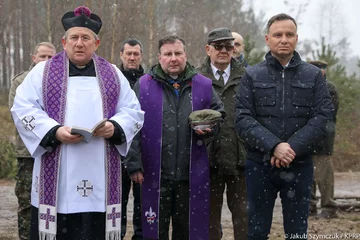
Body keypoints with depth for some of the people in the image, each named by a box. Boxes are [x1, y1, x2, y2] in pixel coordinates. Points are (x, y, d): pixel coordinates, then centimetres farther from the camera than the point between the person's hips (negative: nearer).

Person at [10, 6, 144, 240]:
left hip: (101, 175, 2)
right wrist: (54, 131, -15)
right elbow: (23, 109, 1)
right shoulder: (43, 72, 9)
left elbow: (133, 111, 11)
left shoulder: (113, 74, 15)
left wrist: (114, 127, -11)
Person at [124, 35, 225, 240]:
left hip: (192, 174, 2)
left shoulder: (203, 85, 7)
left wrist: (209, 128, -4)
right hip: (156, 173, -1)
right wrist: (134, 164, -7)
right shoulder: (144, 85, 2)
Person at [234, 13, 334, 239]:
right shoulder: (252, 75, 3)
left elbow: (324, 116, -5)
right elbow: (243, 119, -6)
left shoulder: (314, 75, 4)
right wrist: (274, 146, -20)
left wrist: (293, 148, -17)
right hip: (260, 164, 0)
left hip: (300, 165, 0)